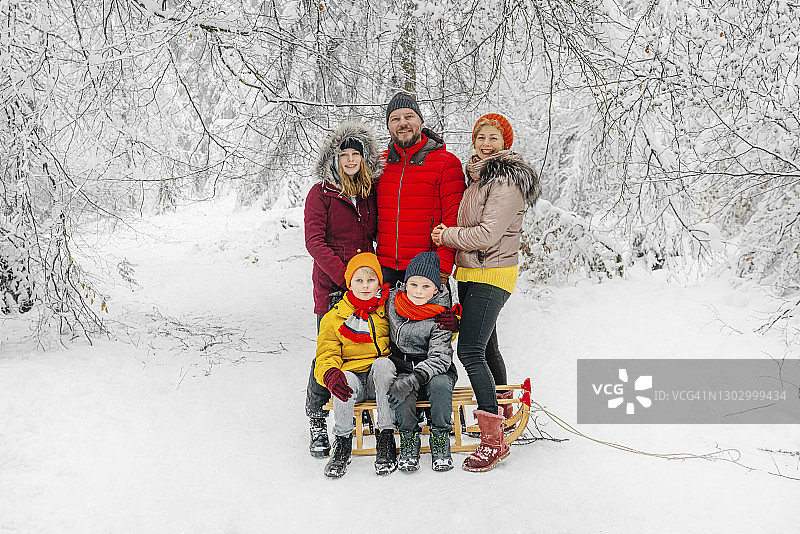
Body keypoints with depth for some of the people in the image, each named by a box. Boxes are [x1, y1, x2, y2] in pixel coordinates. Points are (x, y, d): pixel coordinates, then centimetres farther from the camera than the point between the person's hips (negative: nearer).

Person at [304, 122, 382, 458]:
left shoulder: (371, 191, 10)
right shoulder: (321, 193, -3)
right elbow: (314, 241, -10)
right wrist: (345, 277, -18)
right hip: (331, 286, -4)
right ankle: (316, 420, 12)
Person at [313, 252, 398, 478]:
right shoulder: (334, 318, 8)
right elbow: (326, 356, 1)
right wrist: (330, 374, -25)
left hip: (382, 380, 0)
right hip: (353, 379, 0)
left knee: (383, 363, -33)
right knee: (346, 379, -34)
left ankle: (386, 437, -28)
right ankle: (342, 442, -13)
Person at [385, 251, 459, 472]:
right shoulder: (392, 302, -3)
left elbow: (440, 357, -21)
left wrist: (415, 378, -34)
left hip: (433, 370, -1)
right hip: (402, 368, 1)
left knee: (440, 384, -35)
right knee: (403, 389, -33)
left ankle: (440, 439, -16)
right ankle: (409, 440, -14)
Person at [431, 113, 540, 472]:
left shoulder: (506, 181, -15)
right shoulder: (478, 176, 15)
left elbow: (488, 234, -22)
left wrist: (447, 236, -10)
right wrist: (449, 234, 6)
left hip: (491, 276, -10)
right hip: (470, 274, 10)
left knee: (470, 351, -16)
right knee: (486, 347, 20)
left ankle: (494, 440, -13)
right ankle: (499, 412, 38)